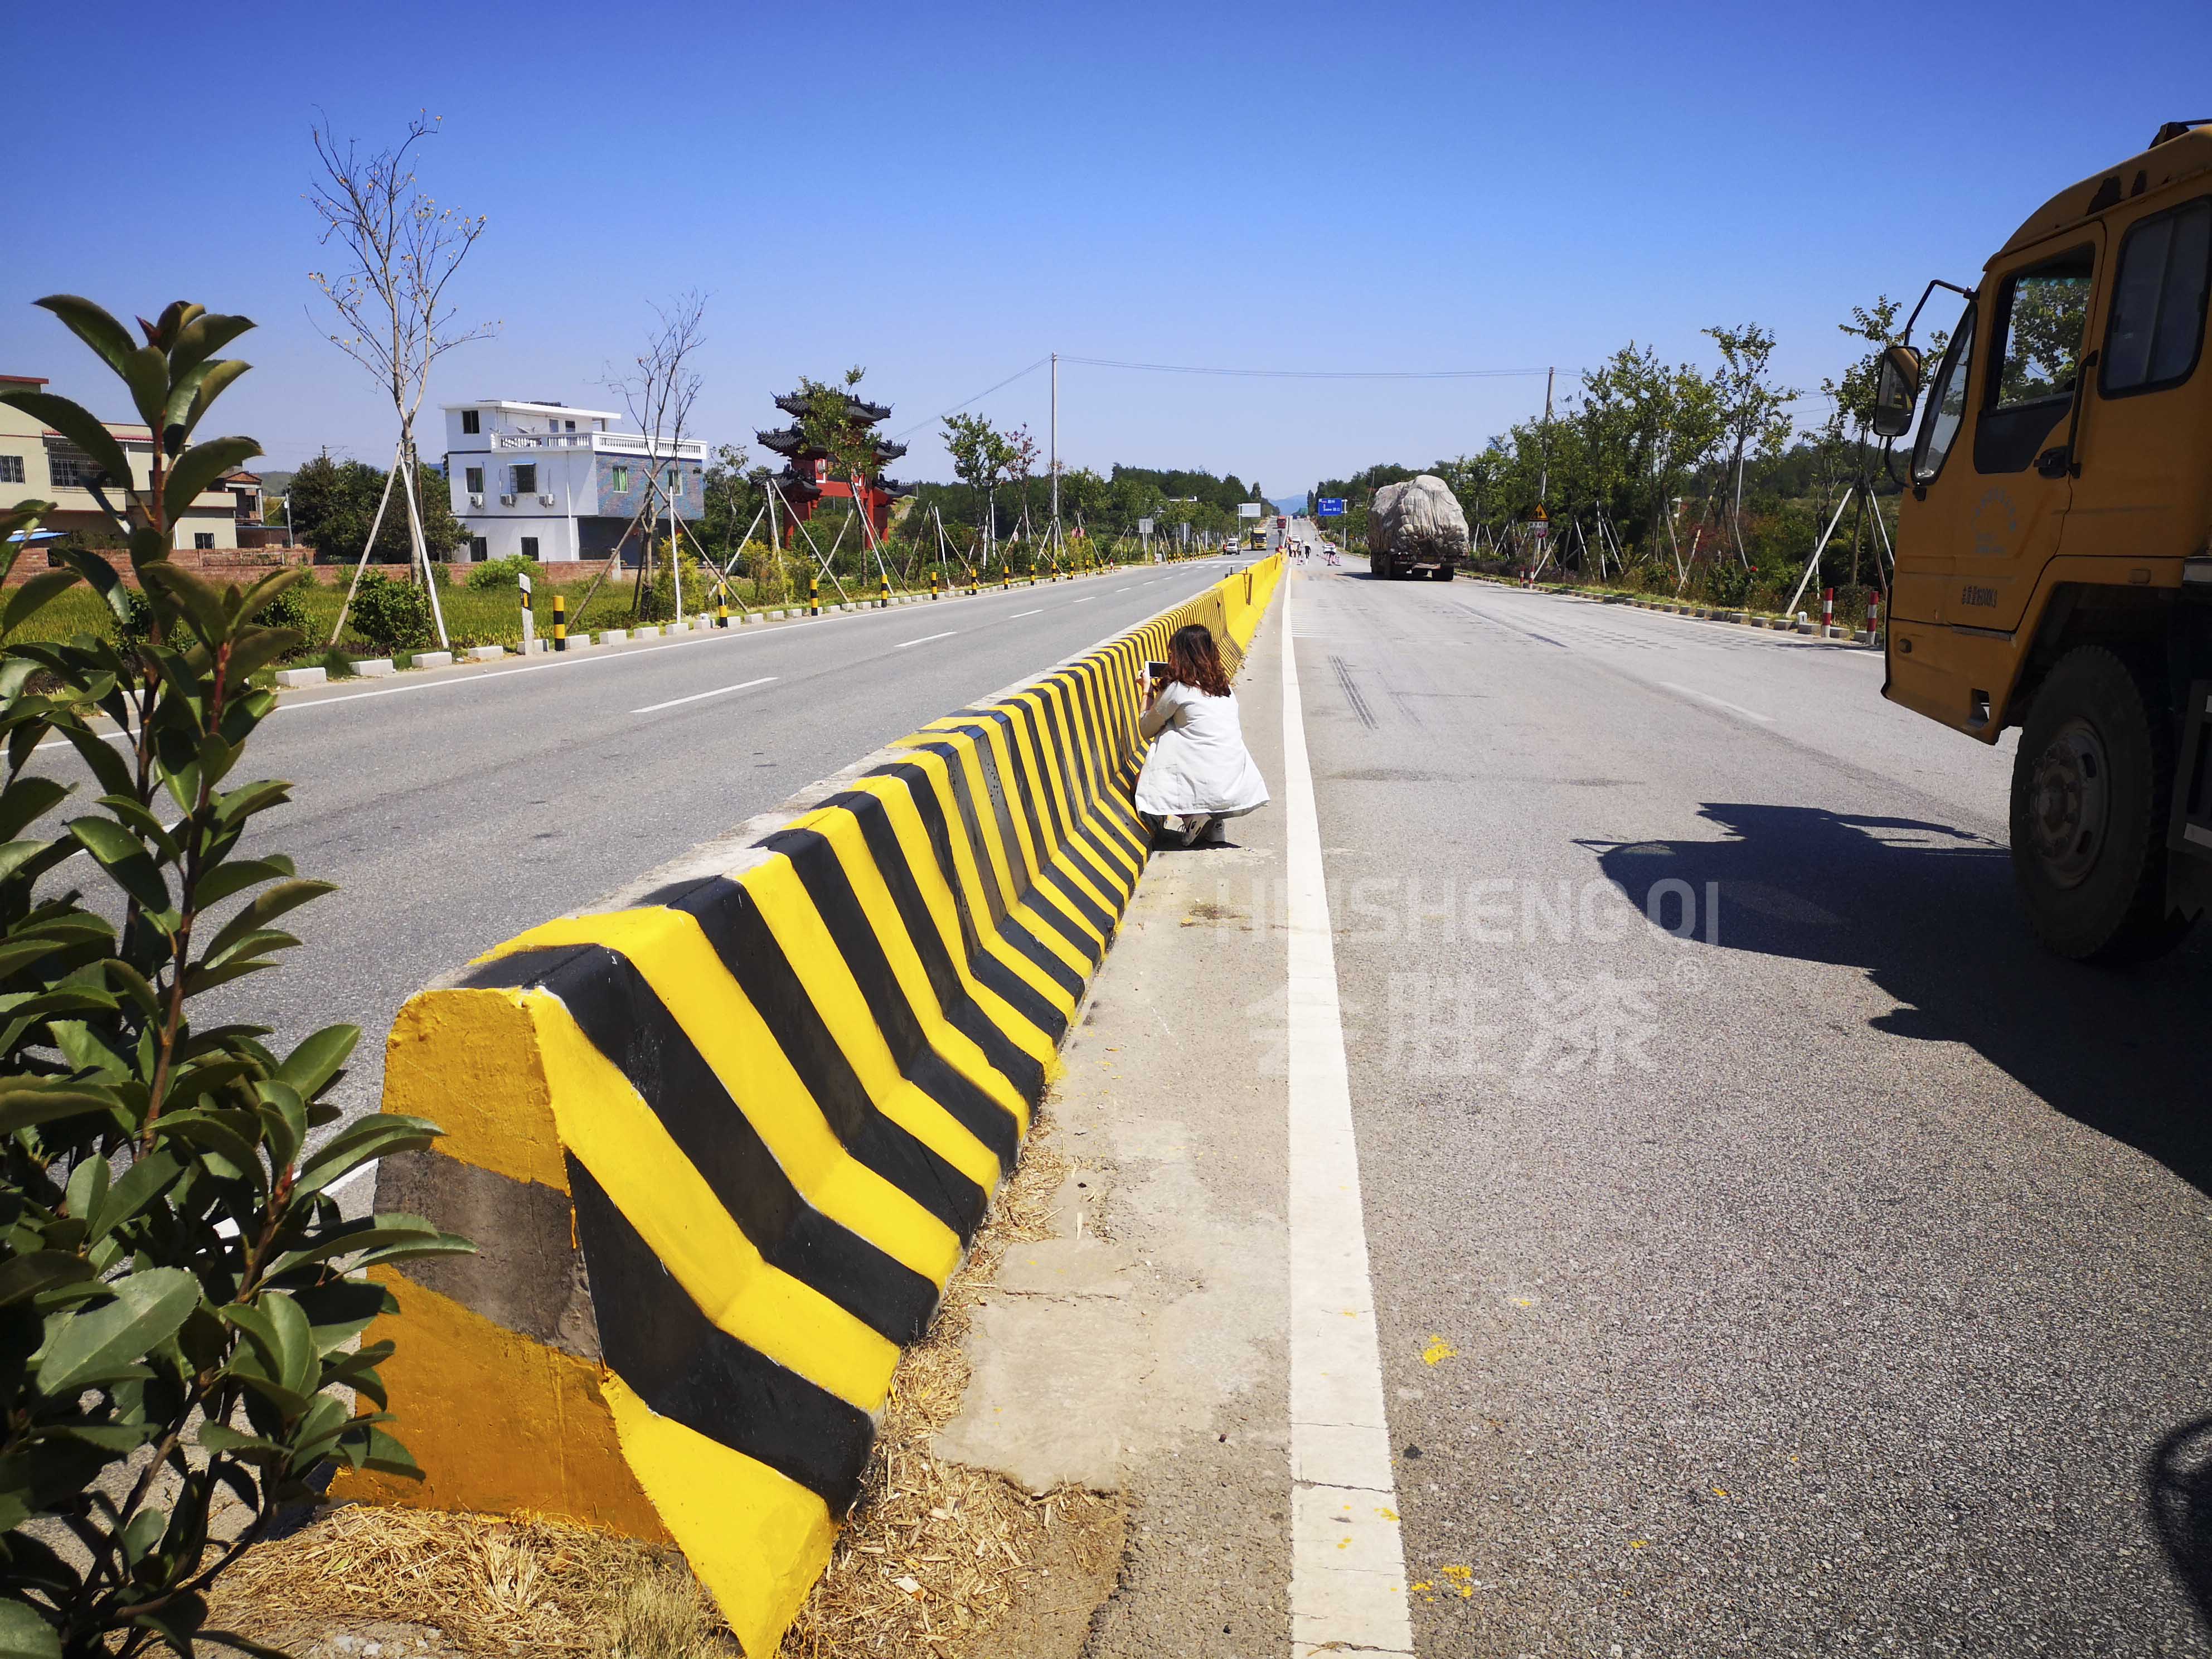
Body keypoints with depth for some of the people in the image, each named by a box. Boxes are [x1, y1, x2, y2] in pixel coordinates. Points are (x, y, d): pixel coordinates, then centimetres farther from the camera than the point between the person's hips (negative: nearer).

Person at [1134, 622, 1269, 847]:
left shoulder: (1177, 690, -6)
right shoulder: (1224, 687, 11)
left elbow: (1147, 730, 7)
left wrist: (1148, 693, 22)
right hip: (1241, 790, 5)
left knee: (1142, 779, 23)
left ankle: (1186, 820, -1)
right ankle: (1214, 822, 13)